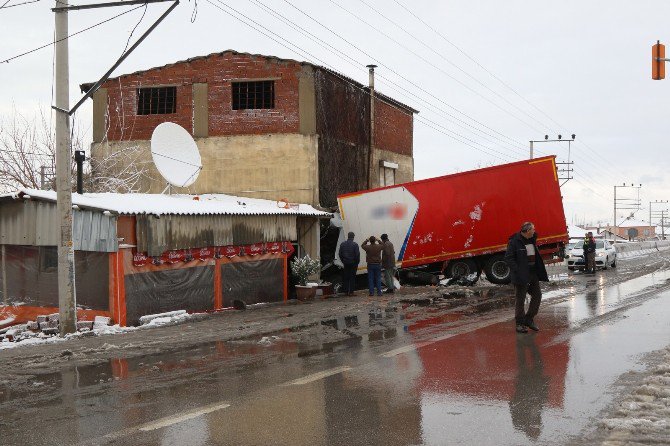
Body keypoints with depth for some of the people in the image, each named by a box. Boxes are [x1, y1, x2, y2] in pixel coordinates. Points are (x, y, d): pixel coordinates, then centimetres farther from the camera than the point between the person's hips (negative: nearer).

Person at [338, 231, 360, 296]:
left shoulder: (342, 244, 3)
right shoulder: (355, 244, -10)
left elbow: (340, 254, 6)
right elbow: (357, 254, -10)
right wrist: (357, 263, 0)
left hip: (346, 263, 3)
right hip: (353, 263, -3)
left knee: (346, 277, 9)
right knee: (352, 277, 2)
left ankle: (346, 291, 10)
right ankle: (351, 291, 1)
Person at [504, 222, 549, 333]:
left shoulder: (532, 240, 12)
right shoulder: (514, 241, -13)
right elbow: (508, 258, -15)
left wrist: (539, 270, 13)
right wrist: (517, 270, -22)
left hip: (533, 273, 8)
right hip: (521, 274, -8)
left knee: (537, 295, 7)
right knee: (520, 299, -1)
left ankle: (529, 319, 19)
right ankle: (520, 323, 7)